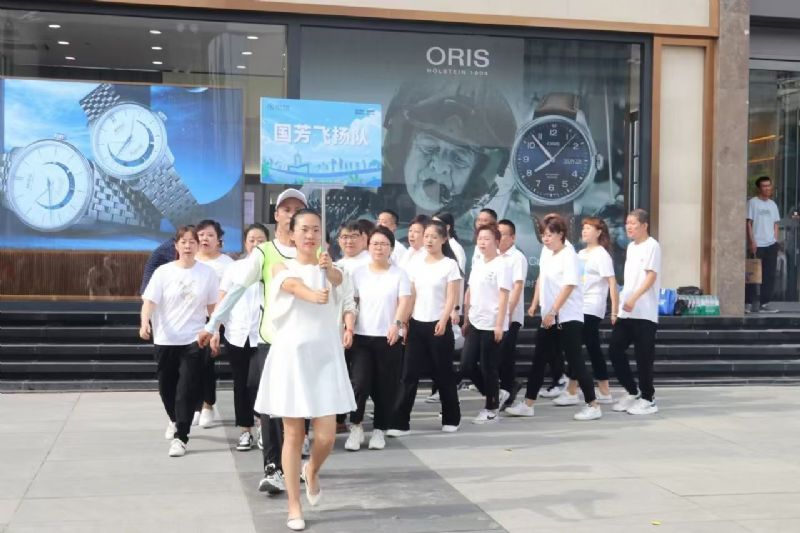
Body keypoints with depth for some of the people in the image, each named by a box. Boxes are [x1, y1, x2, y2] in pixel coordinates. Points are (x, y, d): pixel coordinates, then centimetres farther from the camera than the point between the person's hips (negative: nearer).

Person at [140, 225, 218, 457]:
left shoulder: (207, 273, -1)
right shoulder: (163, 272, -5)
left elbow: (212, 306, 8)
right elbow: (149, 301, -12)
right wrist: (145, 323, -29)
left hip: (193, 340, -1)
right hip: (165, 340, 1)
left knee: (187, 389, -7)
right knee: (166, 387, 14)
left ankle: (180, 437, -2)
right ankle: (175, 421, 43)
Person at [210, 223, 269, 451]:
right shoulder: (234, 268, 9)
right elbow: (221, 302, 9)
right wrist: (215, 331, 1)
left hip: (263, 335, -3)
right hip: (237, 335, 3)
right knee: (240, 384, 8)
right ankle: (245, 430, 19)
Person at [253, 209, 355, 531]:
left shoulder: (327, 267, 7)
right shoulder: (282, 268, 1)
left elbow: (337, 279, -18)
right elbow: (295, 285, -21)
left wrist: (329, 267, -40)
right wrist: (314, 296, -41)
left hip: (324, 357, 2)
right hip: (291, 356, -1)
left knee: (326, 437, -3)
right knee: (293, 435, 4)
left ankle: (312, 472, 31)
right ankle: (294, 506, 15)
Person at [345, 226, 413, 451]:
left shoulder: (399, 274, 5)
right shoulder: (358, 273, 10)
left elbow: (405, 303, -5)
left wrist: (397, 324, -22)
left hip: (389, 338, 0)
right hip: (362, 337, 1)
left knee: (386, 387, 3)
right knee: (359, 383, -10)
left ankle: (379, 430, 17)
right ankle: (356, 427, 6)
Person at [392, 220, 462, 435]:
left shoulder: (450, 265, -3)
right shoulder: (417, 265, 10)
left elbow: (451, 298, -9)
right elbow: (411, 297, 11)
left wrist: (443, 321, -21)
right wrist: (404, 321, 3)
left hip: (438, 325, -4)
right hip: (416, 324, 4)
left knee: (443, 373, 6)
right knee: (409, 374, 0)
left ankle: (451, 418, 21)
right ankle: (401, 423, 0)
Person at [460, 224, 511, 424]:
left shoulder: (502, 265, -10)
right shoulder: (477, 264, 13)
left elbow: (504, 296, -14)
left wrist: (499, 325, -19)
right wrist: (466, 320, 16)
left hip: (492, 325, -7)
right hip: (475, 324, 7)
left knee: (488, 367, 0)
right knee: (466, 365, 4)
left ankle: (491, 409, 14)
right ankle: (496, 396, 22)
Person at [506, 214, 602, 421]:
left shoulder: (569, 255, -12)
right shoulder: (547, 255, 12)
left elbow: (569, 286, -19)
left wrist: (553, 312, -22)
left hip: (568, 318, -8)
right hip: (549, 317, 8)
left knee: (575, 361, -5)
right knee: (538, 361, 9)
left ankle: (593, 406, 3)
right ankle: (527, 404, 15)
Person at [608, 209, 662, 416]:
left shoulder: (651, 246, -7)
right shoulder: (631, 247, 17)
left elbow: (651, 276, -16)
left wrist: (634, 298, -28)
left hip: (644, 313, -8)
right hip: (626, 312, 8)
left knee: (643, 356, -2)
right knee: (615, 350, 5)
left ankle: (648, 399, 9)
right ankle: (632, 391, 18)